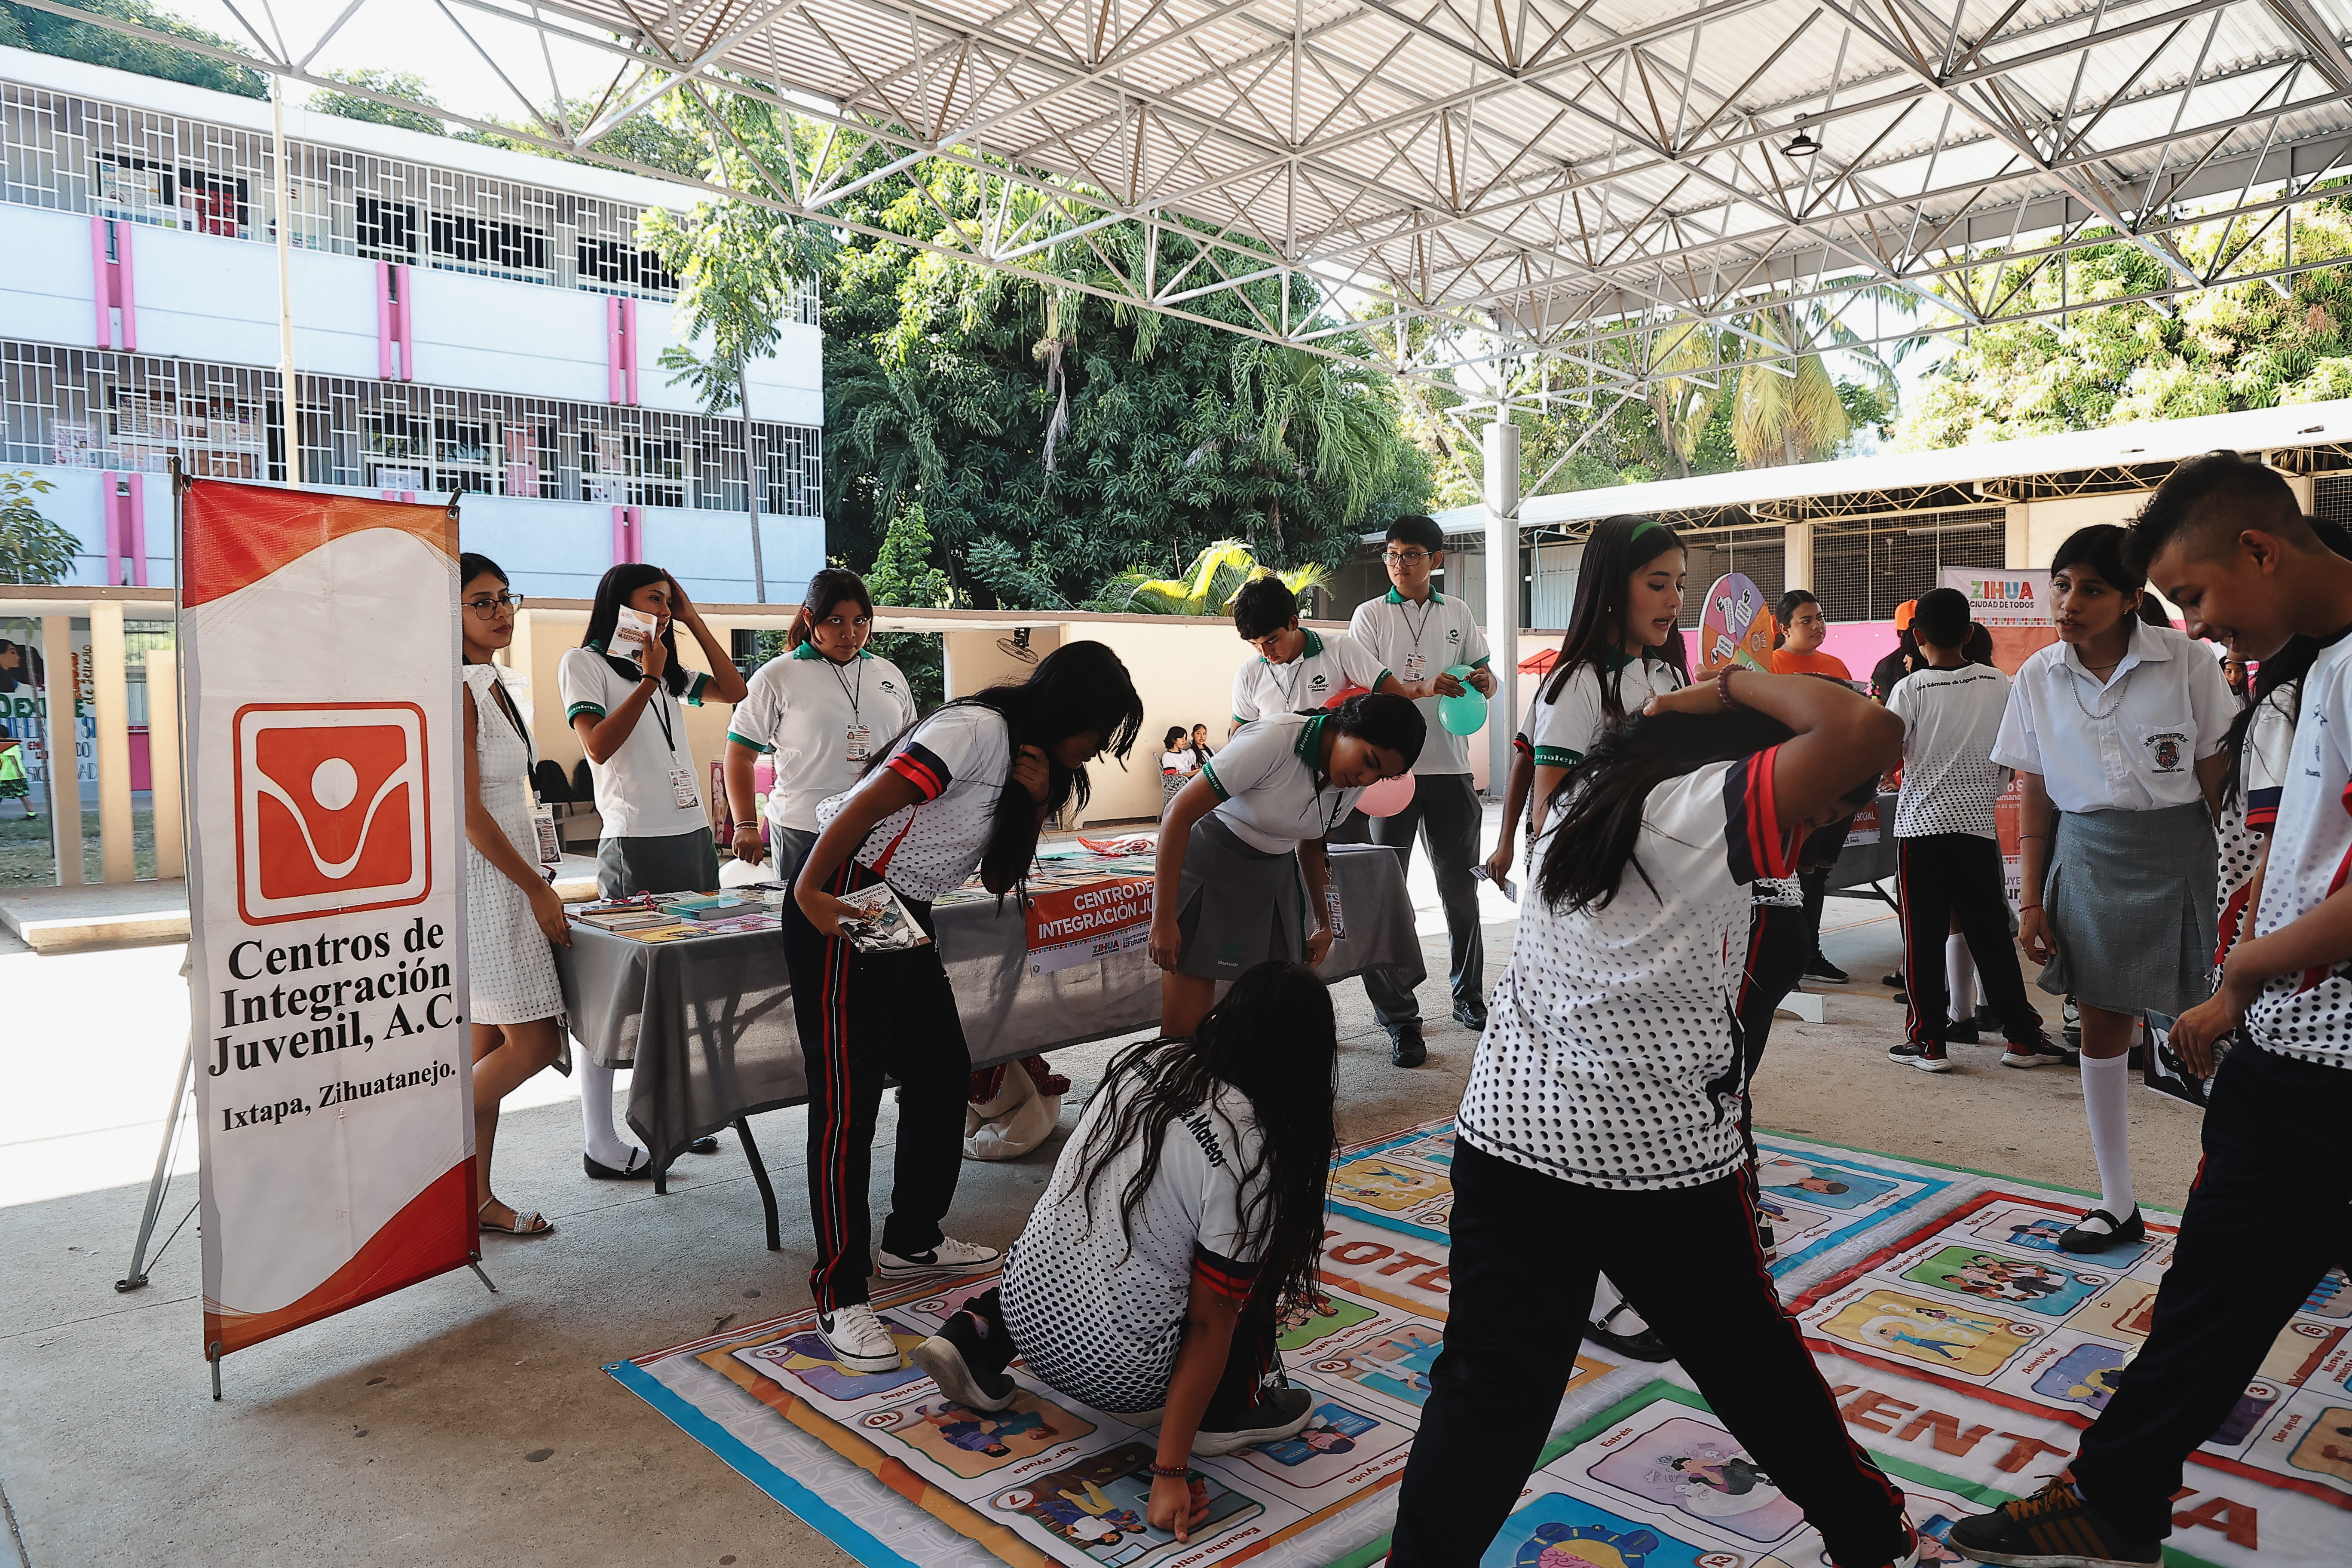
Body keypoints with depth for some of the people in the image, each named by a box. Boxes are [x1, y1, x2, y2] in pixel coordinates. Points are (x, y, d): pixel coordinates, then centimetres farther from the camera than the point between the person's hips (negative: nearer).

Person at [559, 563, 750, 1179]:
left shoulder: (669, 672, 19)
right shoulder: (584, 663, 0)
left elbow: (735, 690, 14)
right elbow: (599, 744, -11)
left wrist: (694, 620, 12)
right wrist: (649, 677, -12)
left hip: (693, 836, 7)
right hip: (635, 844, -7)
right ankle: (601, 1145, -2)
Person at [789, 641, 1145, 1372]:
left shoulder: (1028, 758, 13)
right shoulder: (978, 731, -17)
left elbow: (999, 880, 12)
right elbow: (868, 803, -22)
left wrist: (1036, 804, -3)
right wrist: (810, 895, -23)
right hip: (842, 905, -10)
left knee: (942, 1073, 13)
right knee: (848, 1099, -8)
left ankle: (913, 1238, 30)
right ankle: (839, 1297, -2)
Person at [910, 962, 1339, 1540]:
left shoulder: (1143, 1062, -2)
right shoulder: (1252, 1149, -18)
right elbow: (1209, 1323, -14)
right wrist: (1169, 1473, -8)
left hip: (1026, 1310, 6)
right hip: (1118, 1372, -5)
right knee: (1265, 1251, 8)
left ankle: (977, 1336, 19)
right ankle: (1229, 1412, 9)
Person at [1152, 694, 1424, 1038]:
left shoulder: (1356, 785, -4)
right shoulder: (1274, 739, -26)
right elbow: (1179, 813, -23)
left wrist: (1324, 923, 18)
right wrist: (1163, 918, -23)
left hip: (1275, 875, 6)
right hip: (1208, 865, -6)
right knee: (1183, 1029, -12)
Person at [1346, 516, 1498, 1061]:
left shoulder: (1458, 613, 11)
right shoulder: (1370, 616, 2)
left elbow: (1484, 675, 18)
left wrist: (1484, 681, -8)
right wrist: (1427, 688, -23)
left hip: (1450, 769, 3)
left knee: (1461, 891, 12)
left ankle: (1469, 997, 29)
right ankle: (1399, 1018, 6)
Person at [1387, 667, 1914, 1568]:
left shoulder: (1590, 790, 9)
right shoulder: (1714, 807, -14)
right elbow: (1868, 731, -24)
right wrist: (1741, 683, -10)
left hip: (1506, 1132, 5)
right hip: (1655, 1156, -5)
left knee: (1486, 1390, 8)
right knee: (1755, 1365, 19)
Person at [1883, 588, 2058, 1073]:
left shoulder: (1910, 689, -9)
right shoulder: (2000, 685, 1)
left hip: (1922, 824, -3)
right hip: (1978, 823, 3)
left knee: (1924, 938, 3)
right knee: (1991, 934, 11)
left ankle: (1929, 1041, 6)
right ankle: (2022, 1036, 18)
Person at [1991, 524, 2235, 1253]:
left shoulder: (2188, 664, -7)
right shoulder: (2038, 679, 2)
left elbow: (2218, 783, -4)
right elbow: (2036, 799, 5)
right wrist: (2032, 900, 3)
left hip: (2176, 853, -3)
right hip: (2085, 857, 3)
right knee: (2101, 1024, 8)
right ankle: (2118, 1204, 21)